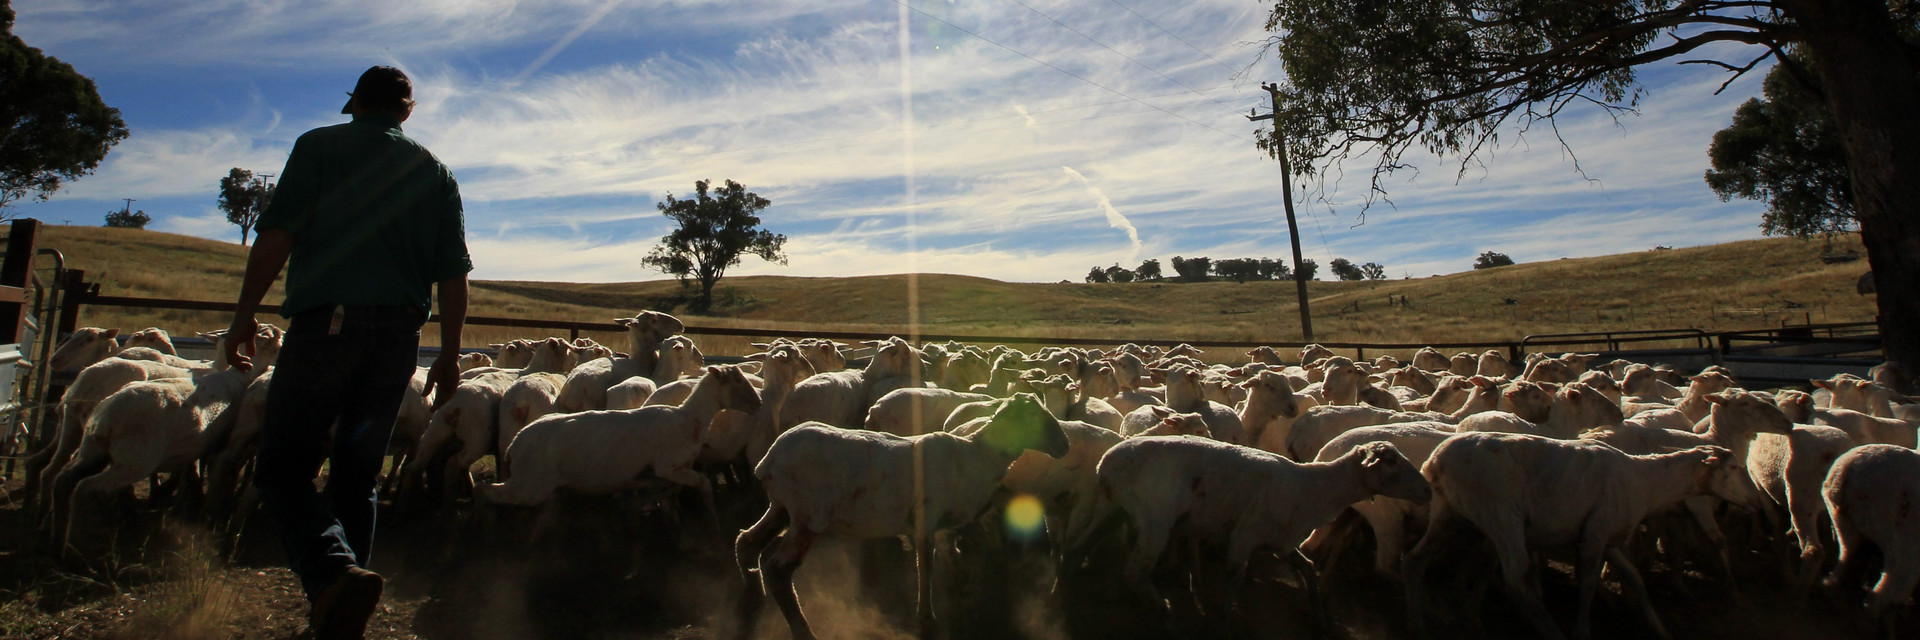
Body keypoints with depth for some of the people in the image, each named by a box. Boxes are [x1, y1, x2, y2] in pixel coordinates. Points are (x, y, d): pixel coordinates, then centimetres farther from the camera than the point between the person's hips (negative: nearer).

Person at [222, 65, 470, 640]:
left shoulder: (320, 145, 7)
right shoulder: (434, 171, 16)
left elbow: (277, 234, -6)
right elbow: (453, 274, 9)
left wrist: (244, 315, -2)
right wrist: (449, 355, 13)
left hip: (326, 321, -4)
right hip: (399, 332, 4)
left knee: (282, 467, 0)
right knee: (357, 475, 12)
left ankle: (335, 574, -24)